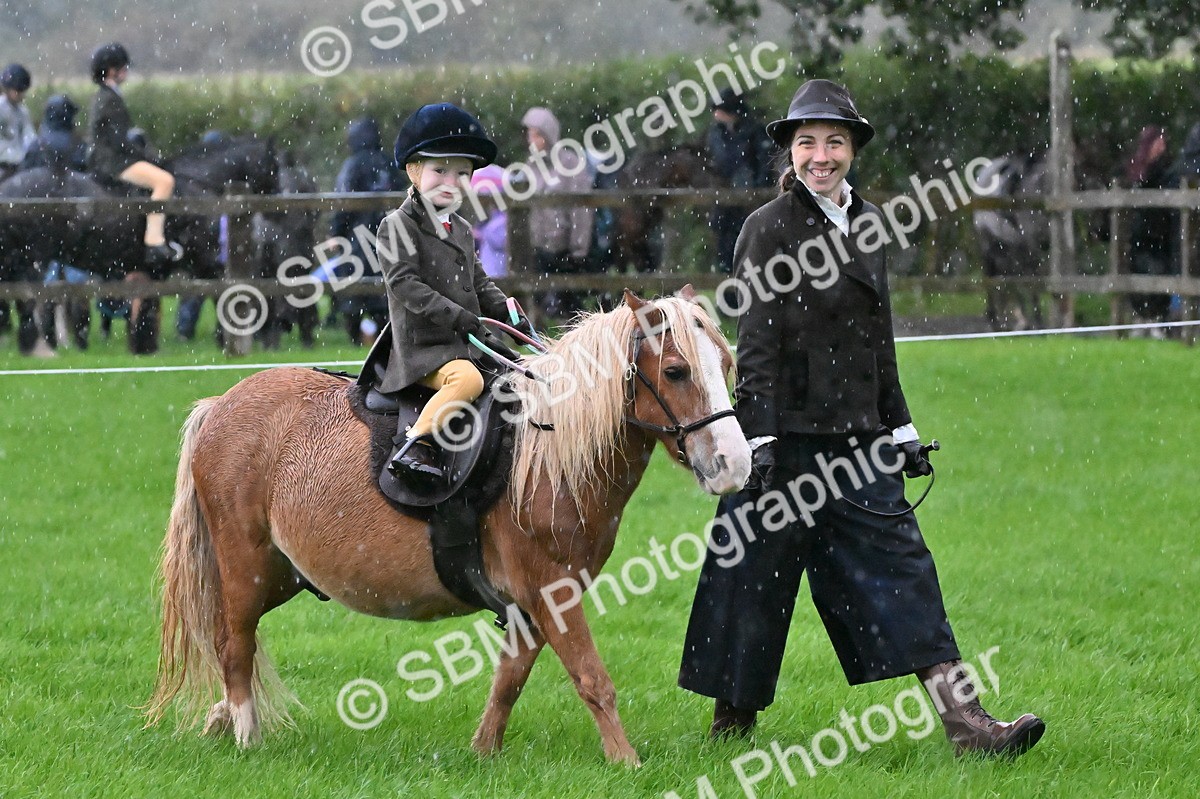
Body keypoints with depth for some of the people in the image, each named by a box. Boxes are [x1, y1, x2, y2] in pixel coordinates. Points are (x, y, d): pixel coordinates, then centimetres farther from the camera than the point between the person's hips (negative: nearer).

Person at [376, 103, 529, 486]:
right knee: (467, 378, -35)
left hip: (465, 343, 9)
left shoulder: (461, 229, 20)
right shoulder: (397, 226, -6)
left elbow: (478, 283, 25)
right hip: (422, 347, -9)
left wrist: (507, 310, 4)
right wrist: (467, 321, -20)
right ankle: (414, 444, -31)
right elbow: (407, 286, -15)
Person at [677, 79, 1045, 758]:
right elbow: (756, 345, -11)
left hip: (857, 436, 6)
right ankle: (732, 722, 18)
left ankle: (965, 720, -9)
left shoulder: (866, 223, 12)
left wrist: (902, 431, 18)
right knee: (757, 580, 3)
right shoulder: (769, 228, -7)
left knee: (900, 565, -2)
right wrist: (761, 442, -17)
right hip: (789, 431, -6)